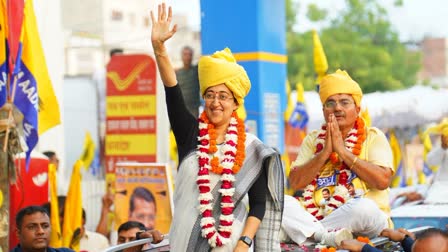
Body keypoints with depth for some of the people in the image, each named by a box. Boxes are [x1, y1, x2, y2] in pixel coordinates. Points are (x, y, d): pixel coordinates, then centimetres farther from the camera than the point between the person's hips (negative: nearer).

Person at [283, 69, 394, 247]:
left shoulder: (373, 137, 5)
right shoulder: (313, 140, 14)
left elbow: (383, 180, -12)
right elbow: (296, 182, 2)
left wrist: (342, 150, -10)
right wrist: (325, 152, -8)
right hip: (315, 216, 3)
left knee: (364, 206, -37)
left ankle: (310, 231, -22)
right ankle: (326, 236, -37)